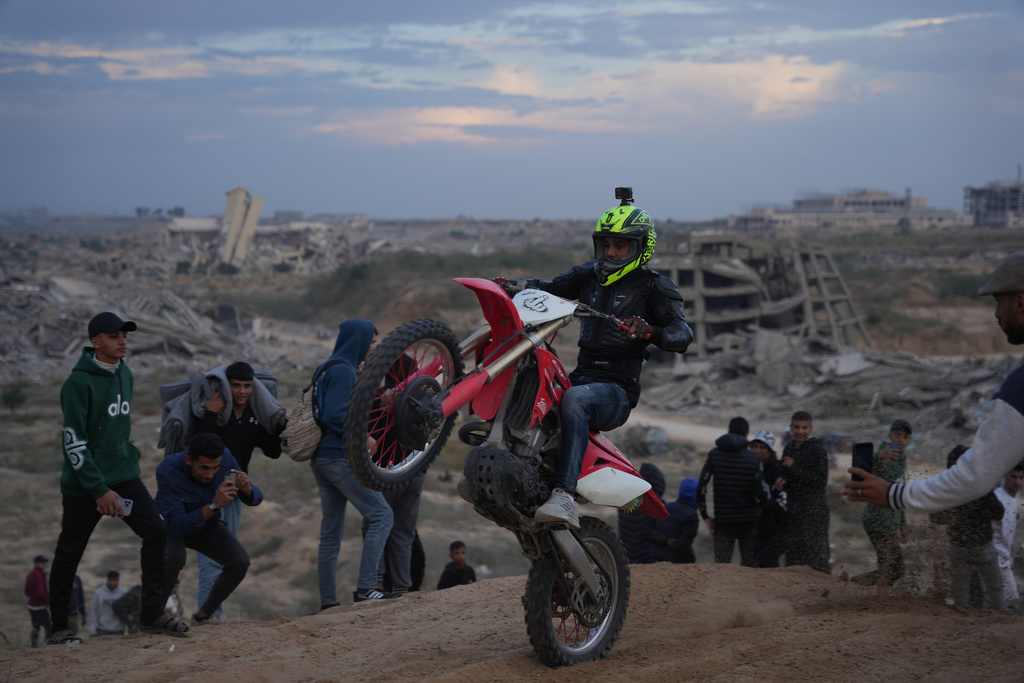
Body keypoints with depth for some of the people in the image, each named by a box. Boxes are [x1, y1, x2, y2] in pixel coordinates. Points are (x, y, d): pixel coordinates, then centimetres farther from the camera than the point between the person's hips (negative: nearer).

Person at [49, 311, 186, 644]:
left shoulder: (125, 374, 9)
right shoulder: (79, 382, -15)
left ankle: (152, 613, 2)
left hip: (124, 476, 7)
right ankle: (59, 627, 15)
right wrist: (99, 490, -19)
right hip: (84, 484, -7)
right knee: (69, 554, 3)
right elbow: (74, 442, -17)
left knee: (156, 532, -5)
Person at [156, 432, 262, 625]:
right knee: (174, 557, -36)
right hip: (171, 527, -4)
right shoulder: (168, 471, -35)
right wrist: (213, 506, -53)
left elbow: (255, 498, -13)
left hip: (206, 525, 4)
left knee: (240, 561, -18)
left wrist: (247, 490, -37)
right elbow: (176, 525, -42)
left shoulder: (225, 458, -23)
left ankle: (204, 615, 2)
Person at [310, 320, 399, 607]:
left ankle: (328, 601, 8)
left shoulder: (327, 369, 19)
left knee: (331, 532, 9)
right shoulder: (343, 370, -11)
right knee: (381, 516, -10)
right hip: (340, 457, -10)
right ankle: (366, 588, -18)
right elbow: (334, 415, -20)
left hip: (323, 459, 10)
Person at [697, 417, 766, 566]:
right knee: (748, 567, 6)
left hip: (723, 521, 1)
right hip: (749, 521, -1)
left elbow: (701, 488, -4)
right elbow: (761, 492, -11)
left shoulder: (714, 454, 0)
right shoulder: (753, 457, -5)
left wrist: (705, 516, 6)